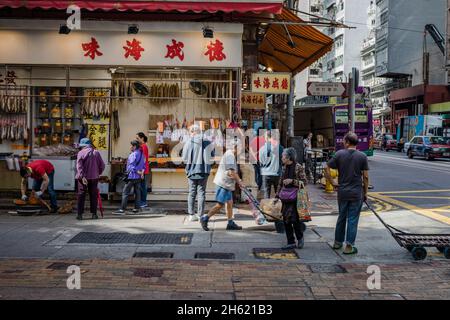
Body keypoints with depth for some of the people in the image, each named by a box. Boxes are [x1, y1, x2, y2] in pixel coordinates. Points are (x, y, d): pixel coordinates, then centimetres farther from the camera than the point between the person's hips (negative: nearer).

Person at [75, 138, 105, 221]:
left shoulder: (81, 153, -3)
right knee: (93, 195, 9)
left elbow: (79, 166, -14)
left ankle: (80, 214, 2)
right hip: (94, 177, 2)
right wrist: (98, 173, 16)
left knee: (81, 195, 4)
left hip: (83, 178, -2)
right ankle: (94, 214, 10)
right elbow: (102, 165, 3)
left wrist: (82, 176, -19)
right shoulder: (96, 153, 5)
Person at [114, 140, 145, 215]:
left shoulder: (133, 154, -14)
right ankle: (137, 208, 15)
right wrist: (142, 172, 3)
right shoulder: (141, 154, 13)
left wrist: (137, 172, -8)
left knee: (125, 193, -7)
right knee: (137, 192, 12)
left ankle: (122, 209, -10)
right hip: (138, 177, 9)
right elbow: (144, 165, 15)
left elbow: (131, 166, -17)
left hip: (132, 176, -9)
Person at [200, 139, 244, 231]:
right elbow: (231, 173, -21)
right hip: (223, 183, -11)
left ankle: (230, 223, 15)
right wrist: (239, 182, -12)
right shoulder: (230, 155, -16)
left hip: (227, 184, 11)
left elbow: (233, 172, 22)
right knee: (220, 204, -6)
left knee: (229, 202, 11)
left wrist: (238, 180, 13)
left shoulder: (231, 155, 17)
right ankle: (205, 218, 2)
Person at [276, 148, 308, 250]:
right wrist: (277, 195, 15)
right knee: (286, 220, 5)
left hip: (295, 197, -6)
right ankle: (291, 242, 14)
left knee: (294, 219, -8)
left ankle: (300, 238, 18)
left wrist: (292, 181, -19)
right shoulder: (284, 167, 11)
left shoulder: (298, 167, -8)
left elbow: (304, 182, -9)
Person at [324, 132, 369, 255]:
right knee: (353, 219, 4)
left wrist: (332, 182, 3)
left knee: (341, 217, 17)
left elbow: (327, 169, -6)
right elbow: (365, 177, -5)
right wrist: (365, 192, 4)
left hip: (342, 192, 2)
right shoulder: (362, 156, -5)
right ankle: (349, 246, 6)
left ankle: (338, 242, 27)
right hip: (357, 193, -2)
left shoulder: (339, 154, -4)